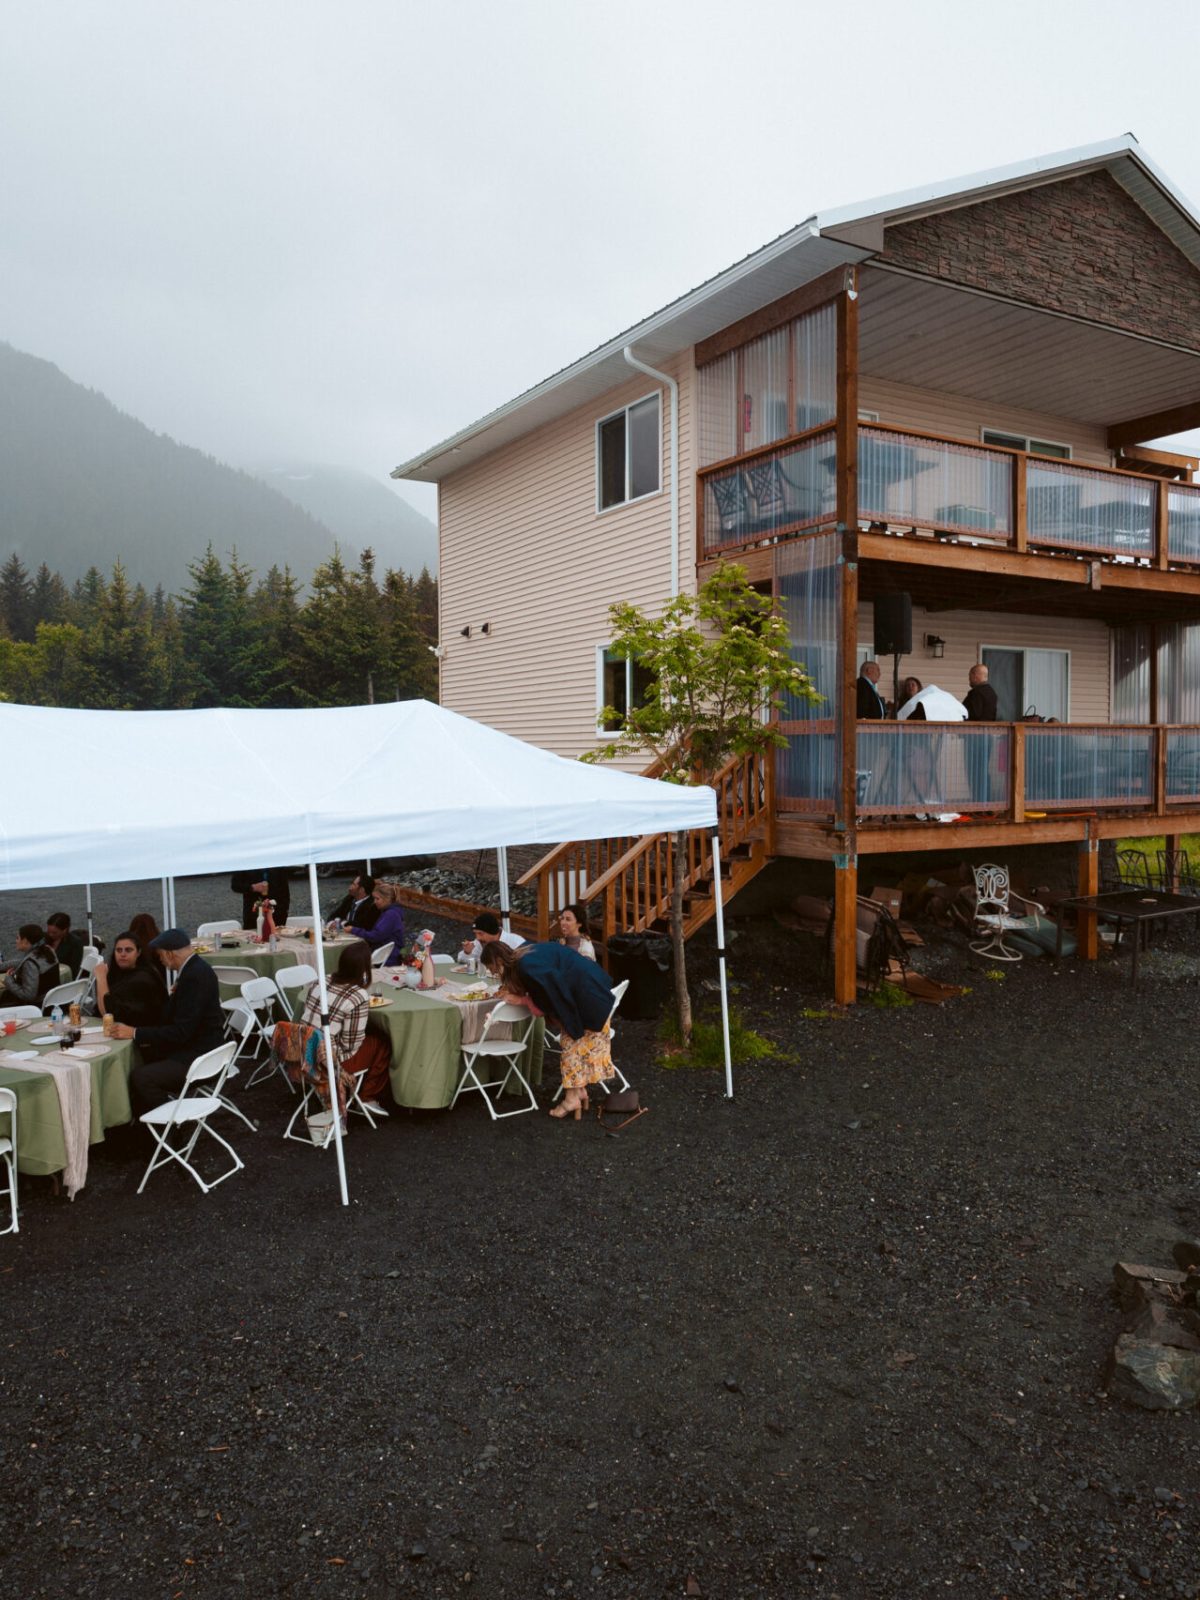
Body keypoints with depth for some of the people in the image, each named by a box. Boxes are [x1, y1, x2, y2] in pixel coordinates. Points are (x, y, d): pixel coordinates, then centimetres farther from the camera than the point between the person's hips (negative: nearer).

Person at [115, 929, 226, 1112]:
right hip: (188, 1047, 11)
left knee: (140, 1077, -23)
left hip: (199, 1057, -11)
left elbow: (180, 1031, -24)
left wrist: (135, 1033, -20)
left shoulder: (197, 976, -21)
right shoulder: (193, 969, 10)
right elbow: (174, 1019, 17)